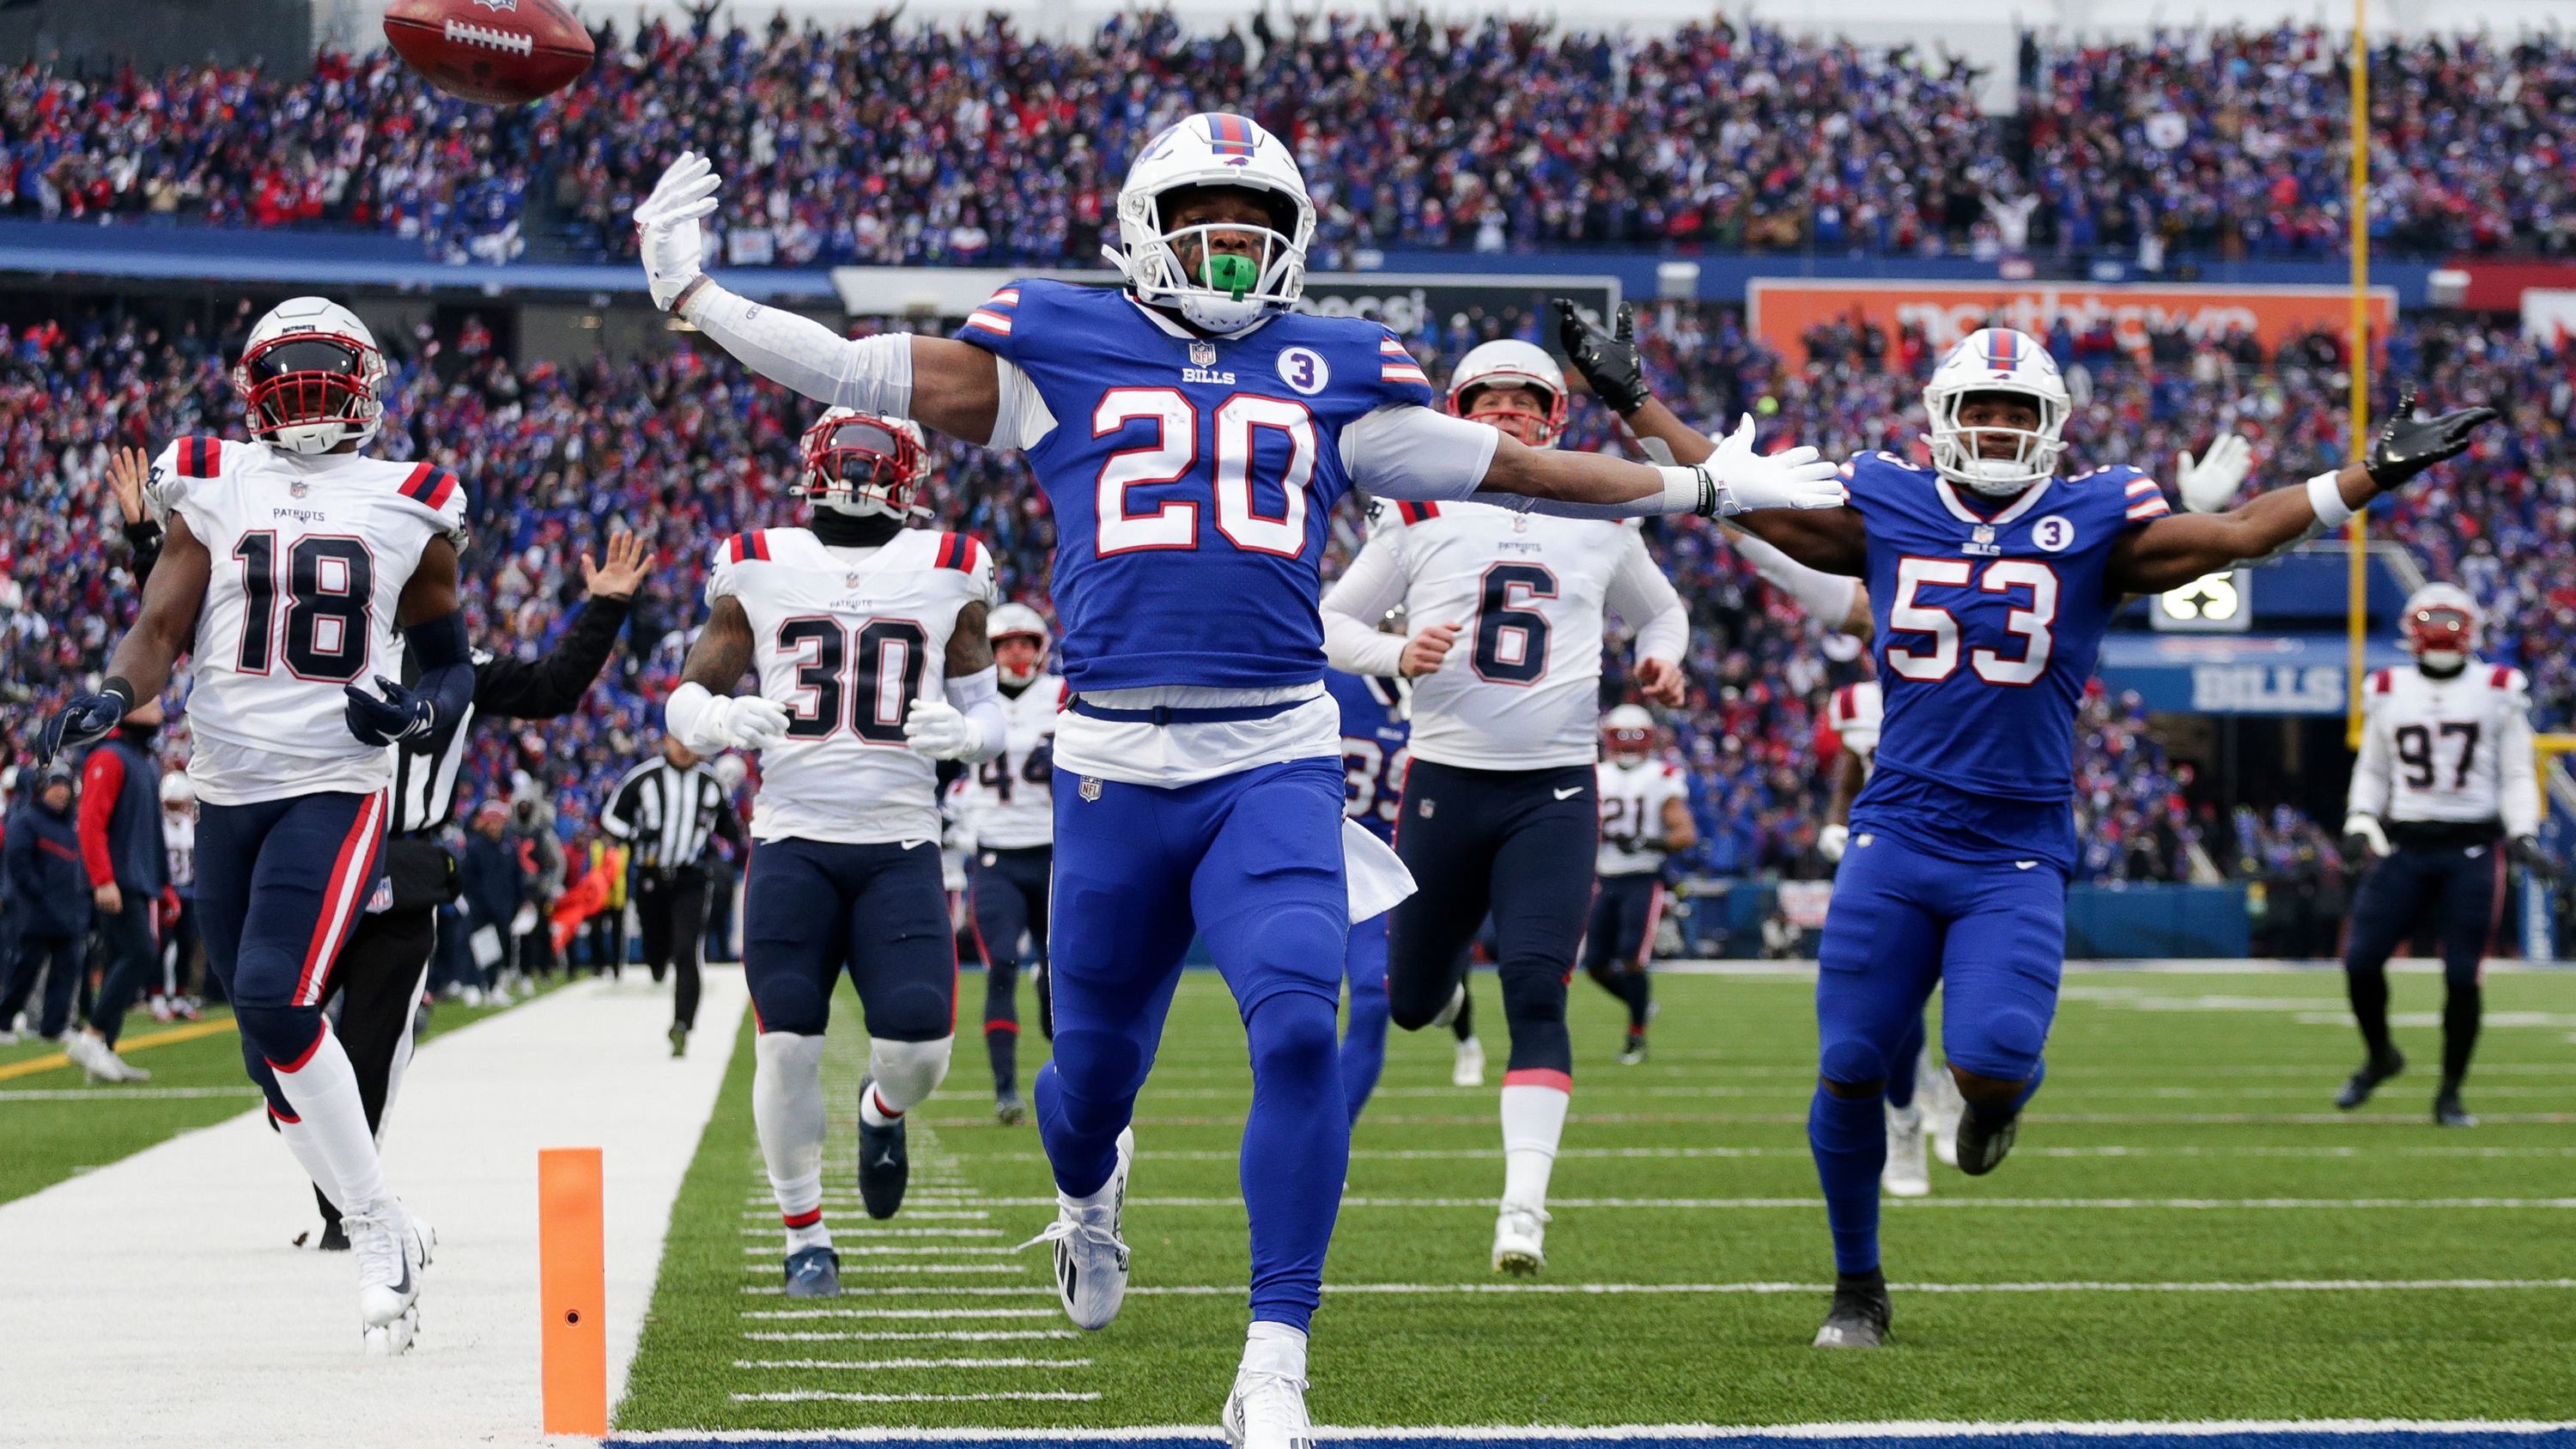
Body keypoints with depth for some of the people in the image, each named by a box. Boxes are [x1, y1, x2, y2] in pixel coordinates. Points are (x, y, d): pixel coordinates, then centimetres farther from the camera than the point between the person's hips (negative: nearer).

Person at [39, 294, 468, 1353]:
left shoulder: (409, 509, 6)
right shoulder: (212, 489, 8)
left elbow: (451, 666, 14)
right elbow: (161, 628, 2)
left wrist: (420, 711, -8)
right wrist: (114, 696, -18)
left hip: (336, 789, -3)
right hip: (228, 790, 3)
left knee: (275, 997, -24)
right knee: (275, 1057, 6)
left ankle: (377, 1224, -11)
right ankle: (384, 1236, 22)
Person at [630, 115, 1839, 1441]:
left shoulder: (1329, 374, 13)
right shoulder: (1061, 353, 9)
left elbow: (1507, 467, 20)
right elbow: (864, 378, 9)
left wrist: (1701, 489, 24)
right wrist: (689, 295, 7)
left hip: (1277, 762, 0)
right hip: (1114, 766, 0)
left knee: (1298, 1029, -21)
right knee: (1097, 1061, 12)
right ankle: (1088, 1193, 52)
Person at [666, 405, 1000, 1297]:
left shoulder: (949, 573, 7)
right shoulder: (758, 569, 6)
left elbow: (989, 714, 12)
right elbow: (688, 695, 10)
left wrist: (965, 733, -12)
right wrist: (717, 719, -14)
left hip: (901, 847, 0)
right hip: (793, 844, 0)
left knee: (920, 1047, -12)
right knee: (787, 1046, -8)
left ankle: (882, 1112, 26)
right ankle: (805, 1238, 10)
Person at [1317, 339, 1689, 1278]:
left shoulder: (1598, 521, 8)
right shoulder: (1421, 516, 2)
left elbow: (1660, 609, 25)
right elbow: (1333, 623, 6)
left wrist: (1661, 661, 3)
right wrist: (1398, 656, -14)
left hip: (1555, 791, 0)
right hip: (1447, 780, 0)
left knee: (1536, 996, -15)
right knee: (1411, 1006, 11)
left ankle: (1524, 1204, -17)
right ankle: (1441, 961, 50)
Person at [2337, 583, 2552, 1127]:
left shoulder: (2496, 691, 3)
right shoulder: (2388, 694, 8)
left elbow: (2516, 775, 6)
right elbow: (2372, 771, 17)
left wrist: (2523, 836, -7)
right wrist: (2360, 820, 1)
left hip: (2472, 851, -2)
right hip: (2404, 846, 2)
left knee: (2463, 976, -3)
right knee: (2361, 959, -6)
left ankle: (2450, 1094, 10)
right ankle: (2380, 1057, 21)